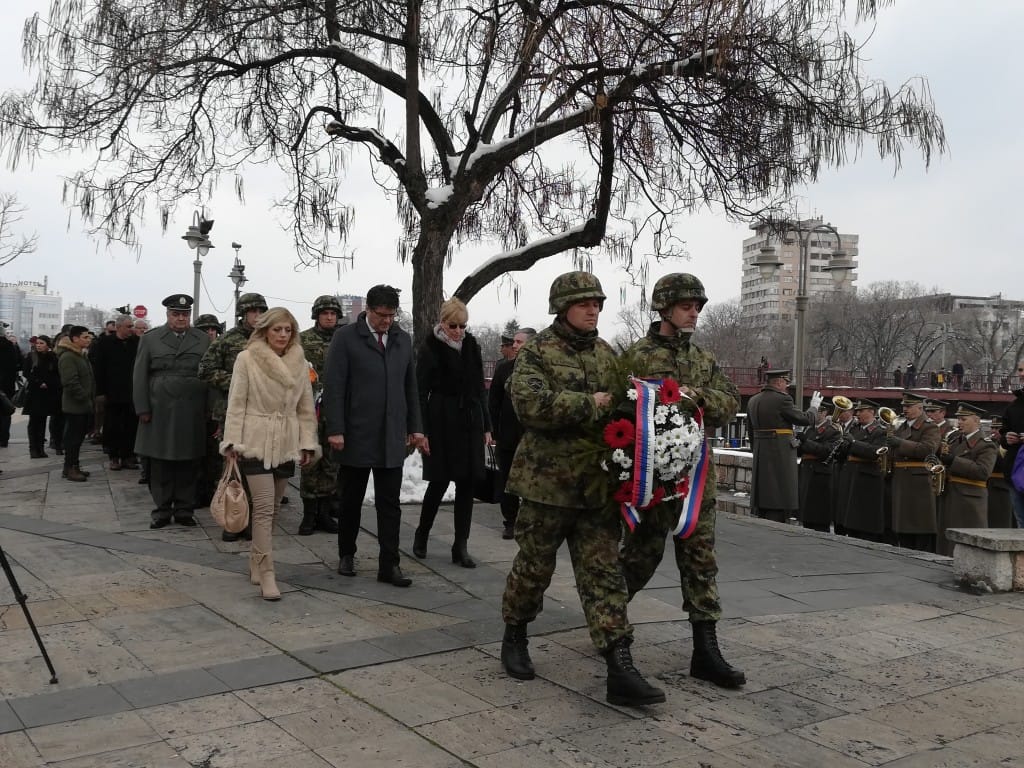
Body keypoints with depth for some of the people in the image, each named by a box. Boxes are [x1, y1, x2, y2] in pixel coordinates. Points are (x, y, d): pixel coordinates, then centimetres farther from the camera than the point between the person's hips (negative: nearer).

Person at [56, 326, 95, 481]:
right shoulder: (67, 357, -15)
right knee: (73, 436, -4)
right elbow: (71, 382, -23)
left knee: (78, 436, 13)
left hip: (83, 404, 10)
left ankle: (74, 466, 20)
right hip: (74, 405, -10)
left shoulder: (81, 355, 17)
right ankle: (69, 469, 2)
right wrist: (84, 398, -20)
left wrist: (91, 397, 15)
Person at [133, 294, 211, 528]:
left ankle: (184, 509, 15)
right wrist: (142, 409, -3)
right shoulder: (150, 339, 7)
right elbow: (139, 376, 4)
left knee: (188, 464, 4)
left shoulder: (204, 340, 7)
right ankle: (162, 509, 14)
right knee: (160, 464, 4)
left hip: (192, 414, 0)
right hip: (159, 412, 0)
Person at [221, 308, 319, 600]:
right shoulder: (246, 359, -3)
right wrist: (232, 441, -9)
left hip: (286, 445, 4)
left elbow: (306, 408, 11)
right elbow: (236, 403, -4)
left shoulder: (300, 364, 7)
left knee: (271, 508, 11)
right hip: (255, 443, -4)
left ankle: (256, 562, 26)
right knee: (264, 507, -10)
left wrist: (308, 443, 5)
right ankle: (266, 574, -8)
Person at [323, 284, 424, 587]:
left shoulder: (403, 339, 10)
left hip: (392, 438, 3)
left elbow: (410, 386, 14)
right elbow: (333, 387, -8)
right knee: (350, 501, 10)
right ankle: (346, 555, 27)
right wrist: (335, 430, -13)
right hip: (355, 436, -3)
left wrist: (415, 426, 9)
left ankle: (389, 565, 7)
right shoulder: (346, 337, -4)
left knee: (389, 504, 2)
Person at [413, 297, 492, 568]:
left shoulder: (471, 346, 8)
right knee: (440, 482, 1)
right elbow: (421, 392, -7)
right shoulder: (430, 348, -6)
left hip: (469, 423, 5)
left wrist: (486, 426, 10)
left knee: (467, 484, 3)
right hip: (441, 424, -5)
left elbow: (479, 389, 13)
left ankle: (460, 546, 10)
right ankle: (422, 534, 24)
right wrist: (421, 431, -13)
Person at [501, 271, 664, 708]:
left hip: (597, 484, 5)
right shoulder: (537, 352, -6)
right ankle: (514, 637, 34)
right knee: (534, 566, 9)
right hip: (547, 479, -4)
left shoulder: (606, 354, 13)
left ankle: (620, 668, 0)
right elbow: (529, 402, -23)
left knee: (604, 573, 1)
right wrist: (589, 405, -20)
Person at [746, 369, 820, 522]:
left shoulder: (753, 401, 11)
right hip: (780, 456, -8)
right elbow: (806, 419, -6)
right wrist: (814, 406, 13)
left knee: (763, 505, 13)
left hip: (760, 457, 8)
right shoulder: (782, 399, -13)